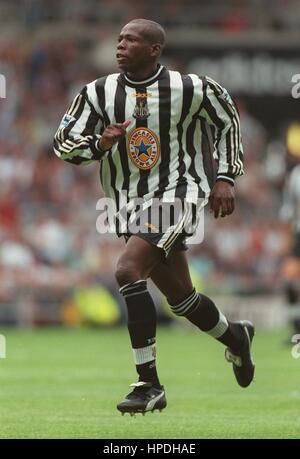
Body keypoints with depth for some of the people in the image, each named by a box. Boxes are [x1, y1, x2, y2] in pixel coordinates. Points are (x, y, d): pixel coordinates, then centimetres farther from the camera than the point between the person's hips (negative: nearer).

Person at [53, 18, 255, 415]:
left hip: (177, 194, -5)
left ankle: (149, 385, -21)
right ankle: (235, 337, 47)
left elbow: (228, 121, 9)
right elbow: (64, 143, 0)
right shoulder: (99, 92, -1)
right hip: (130, 202, 6)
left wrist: (225, 177, 3)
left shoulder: (191, 89, -9)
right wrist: (100, 144, -21)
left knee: (128, 271, -26)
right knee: (180, 296, 15)